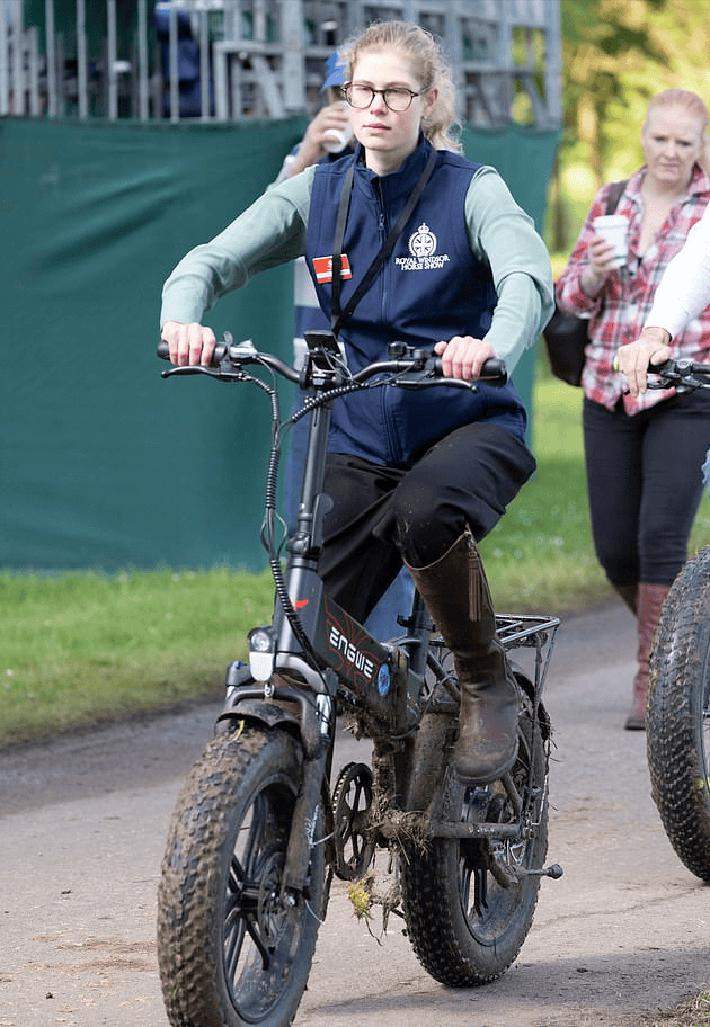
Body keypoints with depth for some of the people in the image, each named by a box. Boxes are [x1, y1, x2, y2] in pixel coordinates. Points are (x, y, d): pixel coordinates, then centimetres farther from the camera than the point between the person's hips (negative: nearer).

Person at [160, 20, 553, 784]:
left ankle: (487, 685, -14)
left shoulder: (470, 189, -6)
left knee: (425, 511, -36)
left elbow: (528, 278, -24)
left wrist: (494, 346, -47)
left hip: (468, 426, -3)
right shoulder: (317, 193, 4)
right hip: (360, 440, 3)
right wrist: (182, 319, -30)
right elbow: (212, 260, -5)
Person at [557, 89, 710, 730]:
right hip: (610, 394, 4)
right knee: (615, 549, 5)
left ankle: (652, 682, -7)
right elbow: (570, 296, 11)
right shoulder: (611, 202, 10)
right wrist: (594, 272, -10)